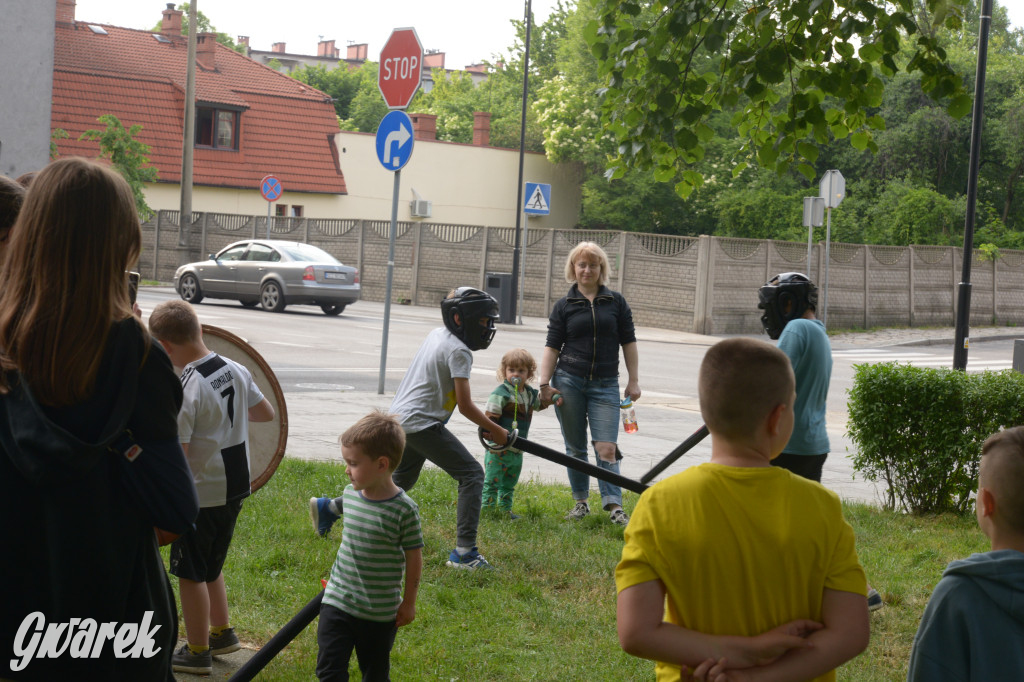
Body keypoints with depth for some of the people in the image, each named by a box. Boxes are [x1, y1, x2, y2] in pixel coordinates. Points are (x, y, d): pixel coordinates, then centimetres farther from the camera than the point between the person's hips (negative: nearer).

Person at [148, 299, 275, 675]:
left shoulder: (185, 391, -24)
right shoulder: (236, 370, -2)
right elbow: (267, 412, 11)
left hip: (201, 496, -8)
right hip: (235, 487, 8)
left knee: (190, 573, 9)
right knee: (210, 566, 25)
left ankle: (197, 652, 19)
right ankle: (222, 633, 37)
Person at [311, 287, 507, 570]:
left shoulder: (436, 335, 14)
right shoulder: (458, 351, -13)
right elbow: (466, 407, -14)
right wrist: (495, 431, -2)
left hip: (399, 419, 10)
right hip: (421, 424, -10)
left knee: (402, 481, 25)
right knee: (472, 474, -7)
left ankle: (329, 507, 31)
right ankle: (464, 551, -15)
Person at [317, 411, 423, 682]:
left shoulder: (404, 510, -19)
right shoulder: (349, 495, -2)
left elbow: (413, 558, -9)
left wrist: (409, 602, -2)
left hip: (380, 612, -4)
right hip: (338, 602, 4)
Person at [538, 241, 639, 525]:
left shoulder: (616, 302, 6)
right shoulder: (564, 306, 5)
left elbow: (628, 342, 8)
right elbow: (552, 347, 3)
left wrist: (633, 381, 4)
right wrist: (544, 384, -5)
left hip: (605, 384, -1)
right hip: (568, 382, 1)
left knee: (606, 448, -9)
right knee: (575, 448, 7)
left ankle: (614, 506, -9)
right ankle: (580, 502, 18)